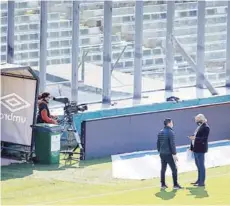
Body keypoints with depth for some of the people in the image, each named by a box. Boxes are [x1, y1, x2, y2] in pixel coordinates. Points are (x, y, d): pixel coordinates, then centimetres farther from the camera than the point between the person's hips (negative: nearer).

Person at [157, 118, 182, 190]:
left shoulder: (160, 132, 9)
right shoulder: (170, 132, -15)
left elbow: (158, 143, 15)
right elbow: (172, 144, -18)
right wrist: (174, 154, -16)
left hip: (162, 154, 8)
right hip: (169, 154, -8)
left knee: (163, 169, 13)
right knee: (174, 169, -1)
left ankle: (163, 184, 15)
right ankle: (175, 185, -2)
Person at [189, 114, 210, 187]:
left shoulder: (205, 127, -13)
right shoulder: (199, 127, 16)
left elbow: (204, 139, -20)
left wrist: (195, 138, -28)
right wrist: (192, 147, 16)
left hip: (200, 149, -10)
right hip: (196, 149, 10)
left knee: (201, 166, -7)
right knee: (199, 166, 16)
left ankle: (202, 182, -5)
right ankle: (199, 180, 25)